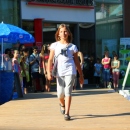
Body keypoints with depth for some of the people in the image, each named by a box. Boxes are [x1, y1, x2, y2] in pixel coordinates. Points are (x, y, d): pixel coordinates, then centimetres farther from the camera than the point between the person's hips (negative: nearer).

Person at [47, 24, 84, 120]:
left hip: (70, 71, -1)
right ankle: (62, 104, 40)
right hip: (59, 72, 1)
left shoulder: (72, 47, 8)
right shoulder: (55, 45, 7)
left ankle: (67, 113, -7)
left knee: (68, 92, -9)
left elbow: (77, 62, 12)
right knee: (60, 94, 6)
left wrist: (81, 75, 11)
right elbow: (50, 59, 2)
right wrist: (49, 72, -10)